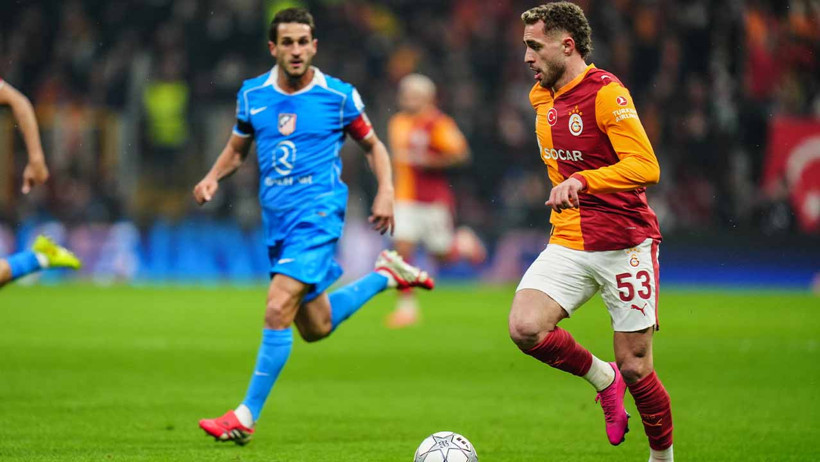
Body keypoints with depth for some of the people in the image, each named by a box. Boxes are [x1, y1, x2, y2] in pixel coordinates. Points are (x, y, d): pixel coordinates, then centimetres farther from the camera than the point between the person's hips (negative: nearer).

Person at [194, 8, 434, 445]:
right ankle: (385, 274, 38)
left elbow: (372, 144, 9)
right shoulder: (252, 94, 5)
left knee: (278, 310, -20)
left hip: (317, 213, -6)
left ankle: (246, 416, -13)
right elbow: (237, 147, 19)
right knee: (315, 327, 13)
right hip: (276, 219, 6)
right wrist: (213, 178, -1)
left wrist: (385, 191, -5)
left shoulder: (339, 95, -4)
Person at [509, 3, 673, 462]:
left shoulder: (606, 93, -13)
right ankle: (603, 379, 6)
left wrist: (581, 181, -33)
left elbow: (646, 167, -22)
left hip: (626, 245, -6)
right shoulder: (542, 98, 10)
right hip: (569, 244, 6)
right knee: (525, 326, -20)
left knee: (635, 369, -2)